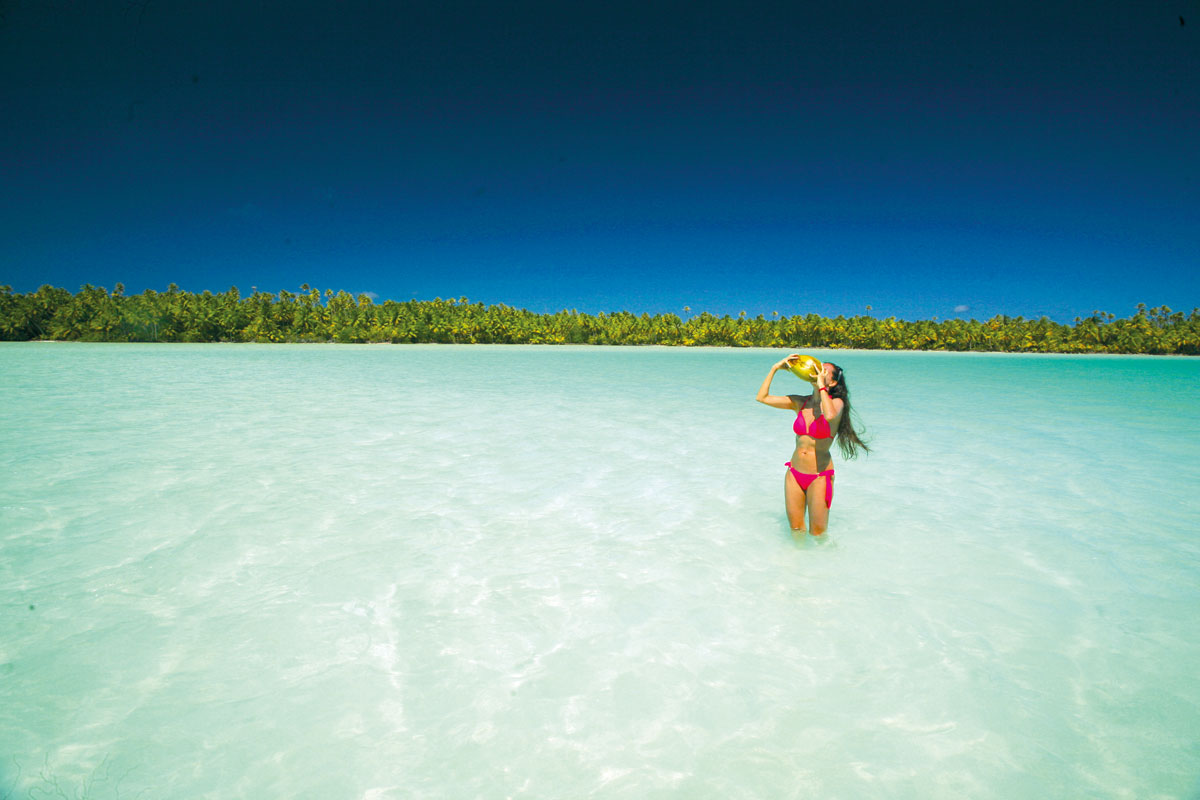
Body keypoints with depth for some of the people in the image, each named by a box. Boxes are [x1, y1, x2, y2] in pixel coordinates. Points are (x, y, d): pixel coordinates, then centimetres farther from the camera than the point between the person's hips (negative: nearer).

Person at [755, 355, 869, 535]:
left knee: (818, 533, 5)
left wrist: (821, 385, -22)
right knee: (795, 529, 13)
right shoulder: (800, 402, 4)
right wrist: (776, 368, -1)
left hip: (819, 476, -4)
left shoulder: (836, 403, -8)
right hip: (794, 473, 4)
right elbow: (762, 397, 2)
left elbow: (830, 415, -33)